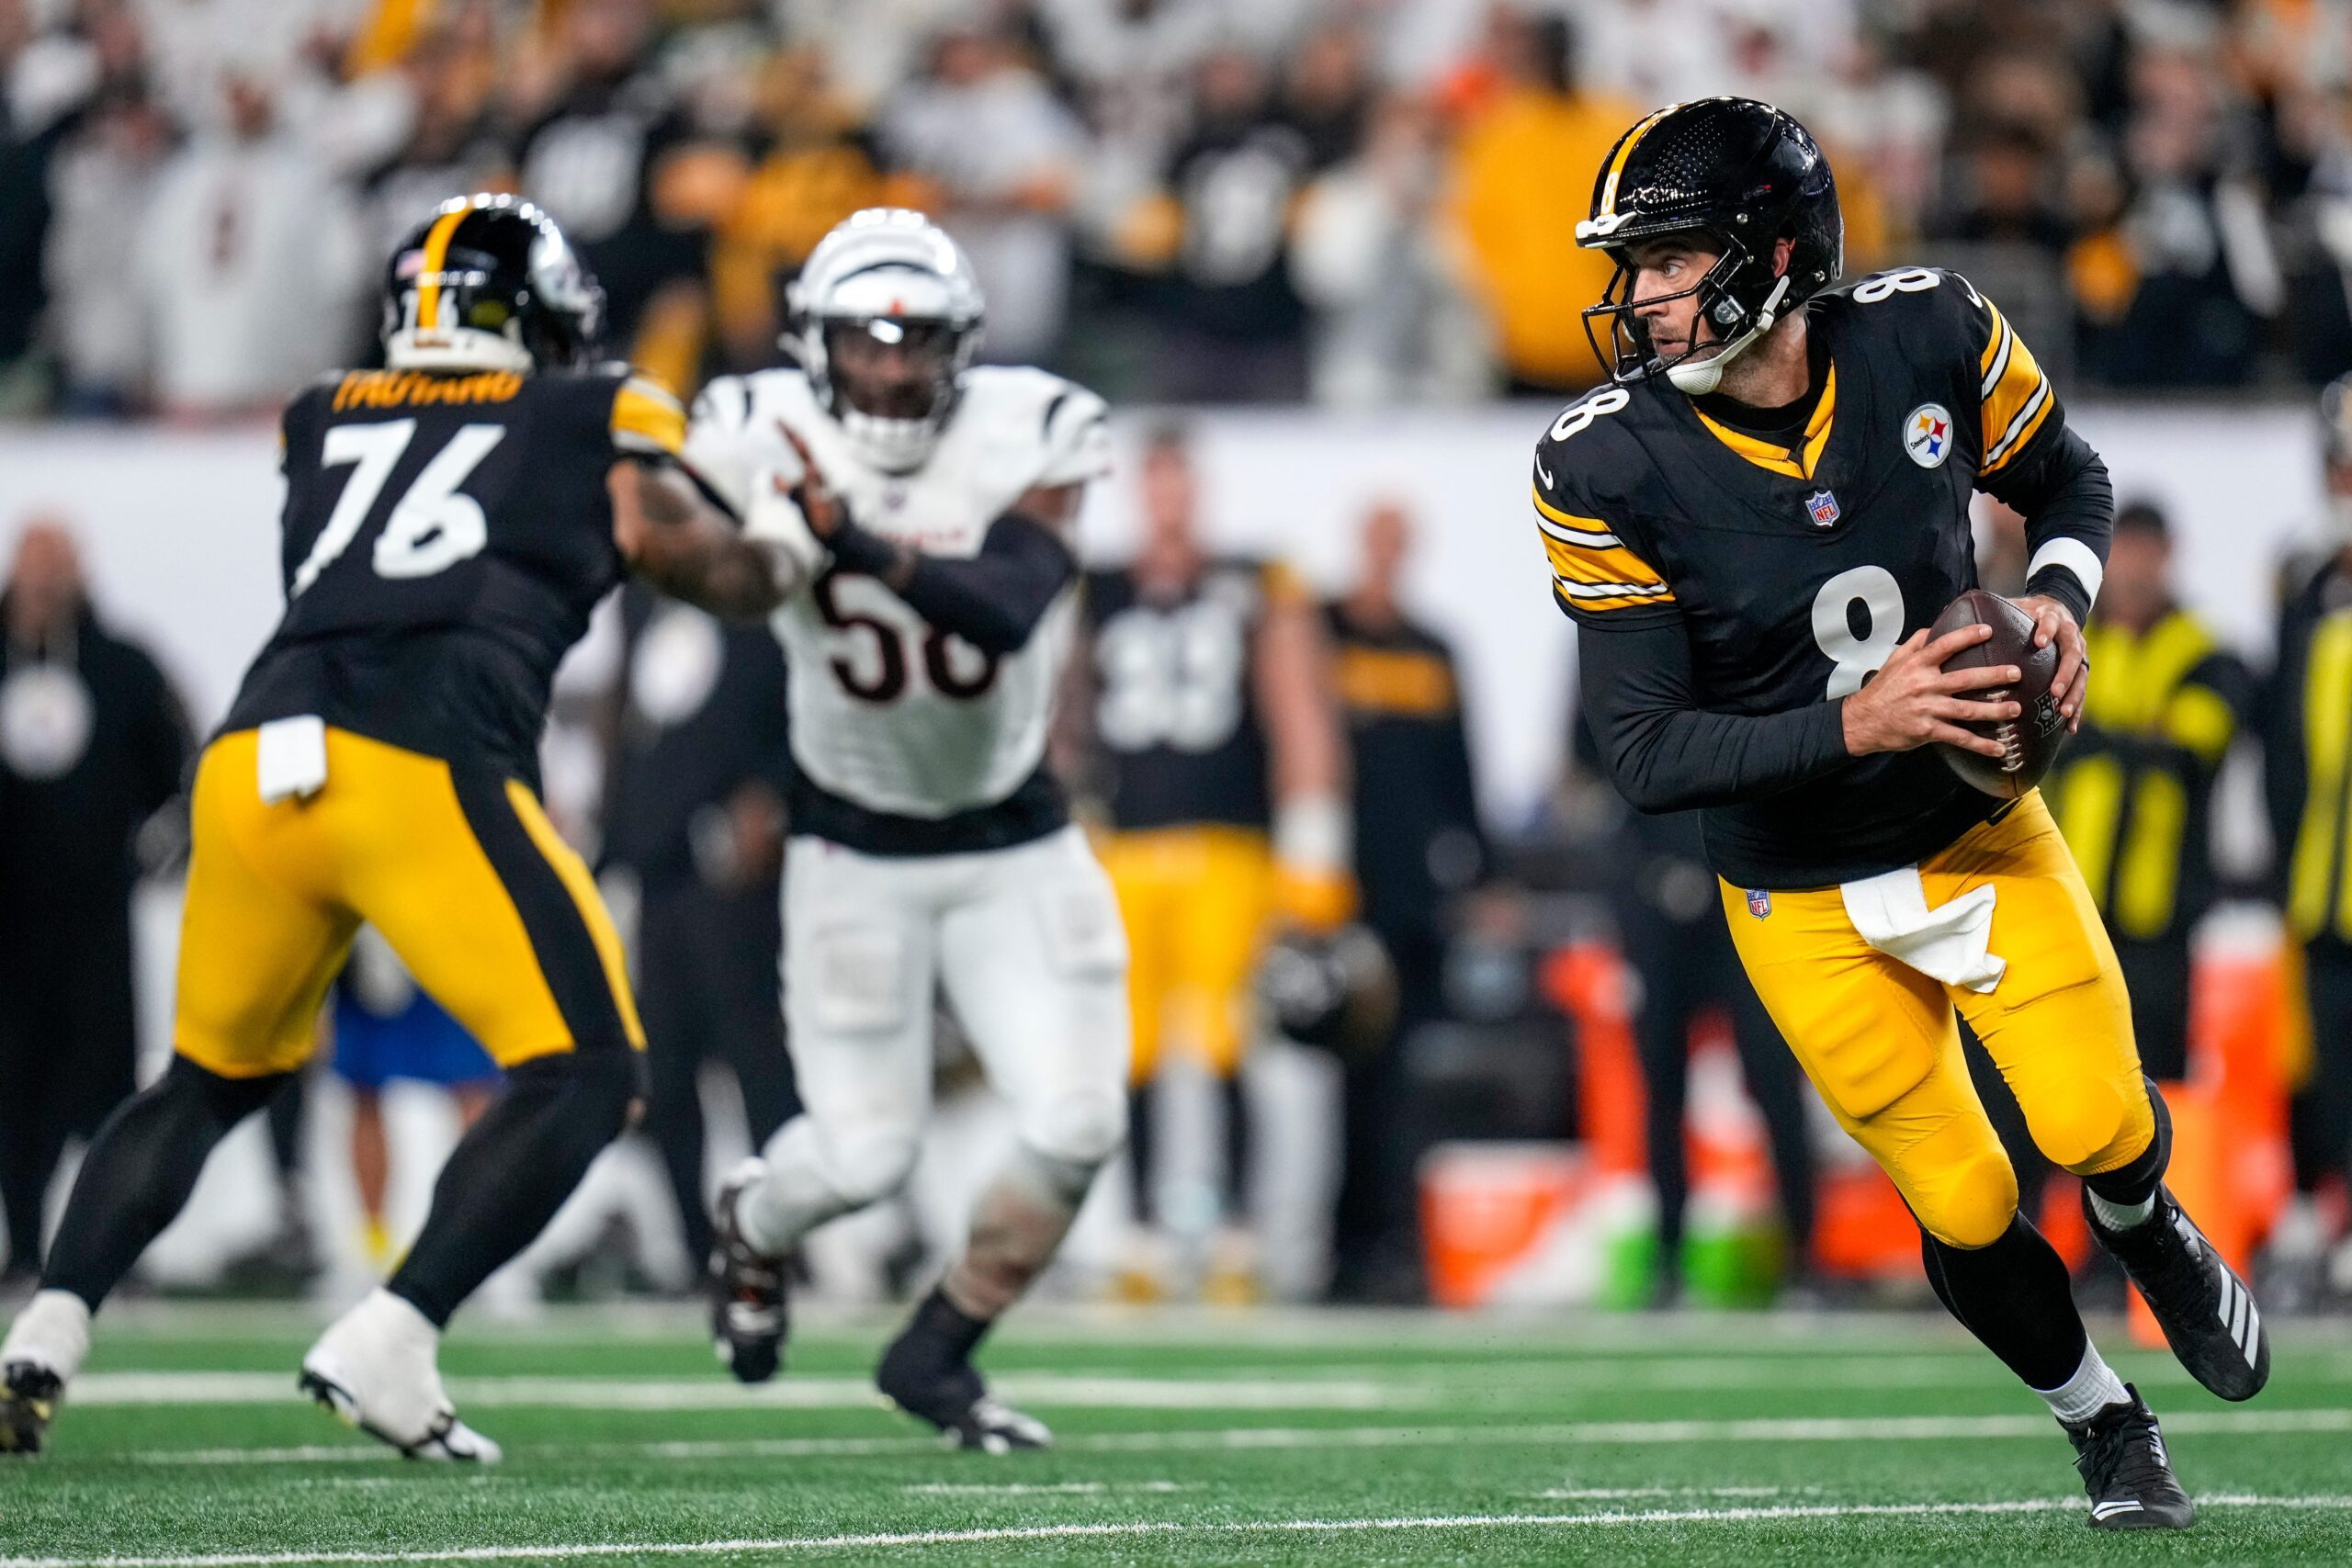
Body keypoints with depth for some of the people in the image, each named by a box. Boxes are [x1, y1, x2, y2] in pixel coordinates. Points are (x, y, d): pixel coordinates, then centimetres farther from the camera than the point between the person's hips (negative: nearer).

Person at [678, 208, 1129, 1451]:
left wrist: (861, 545, -46)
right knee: (865, 1156, -1)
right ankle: (752, 1224, 37)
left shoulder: (1030, 437, -17)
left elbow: (1005, 608, -34)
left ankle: (936, 1354, 17)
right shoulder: (763, 439, -16)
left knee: (1075, 1127, -8)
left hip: (1014, 846, 1)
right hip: (855, 853, -1)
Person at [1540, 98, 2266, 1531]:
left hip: (1982, 832, 1)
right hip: (1809, 904, -1)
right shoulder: (1609, 471, -21)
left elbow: (2069, 481, 6)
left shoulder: (1931, 339, -15)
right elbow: (1648, 754, -20)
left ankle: (2150, 1232, 27)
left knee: (2099, 1130, -11)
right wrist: (1851, 728, -32)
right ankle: (2106, 1425, 30)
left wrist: (2061, 600, -15)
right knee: (1965, 1214, 0)